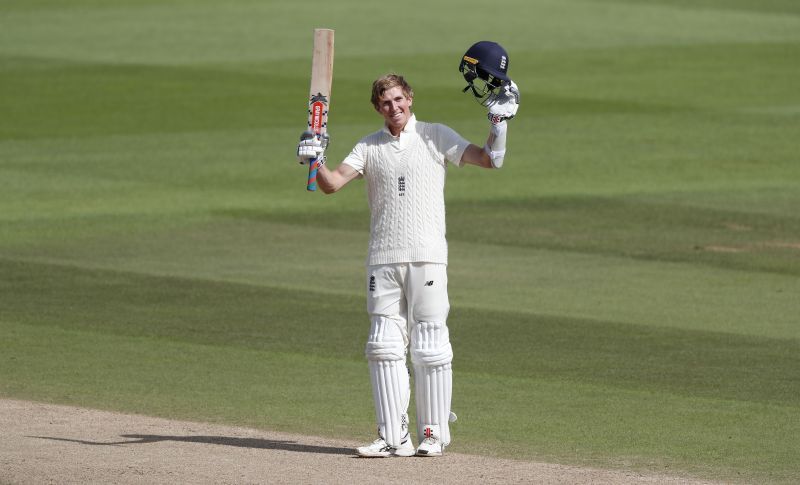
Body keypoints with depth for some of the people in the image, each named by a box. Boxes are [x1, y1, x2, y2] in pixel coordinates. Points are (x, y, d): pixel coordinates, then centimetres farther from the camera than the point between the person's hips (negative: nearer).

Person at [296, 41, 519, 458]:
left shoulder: (435, 137, 4)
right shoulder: (369, 147, 12)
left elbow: (489, 159, -3)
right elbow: (332, 183, 0)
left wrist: (499, 119, -15)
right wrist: (314, 162, -18)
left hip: (427, 258, -3)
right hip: (382, 260, 3)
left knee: (430, 348, -4)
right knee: (384, 347, 1)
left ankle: (433, 434, 3)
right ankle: (393, 437, 4)